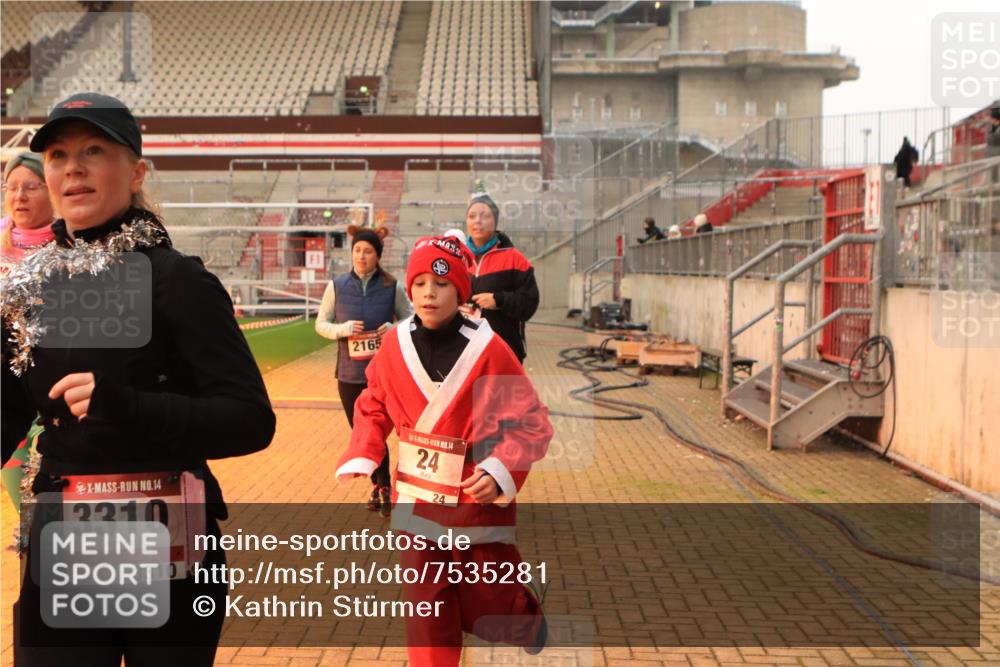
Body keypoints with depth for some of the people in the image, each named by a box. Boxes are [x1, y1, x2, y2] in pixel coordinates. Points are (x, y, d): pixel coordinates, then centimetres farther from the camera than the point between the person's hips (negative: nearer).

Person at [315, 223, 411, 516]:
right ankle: (377, 485, 36)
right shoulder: (336, 286, -1)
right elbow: (321, 324, 5)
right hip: (349, 374, 2)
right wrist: (342, 329, -15)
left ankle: (384, 488, 20)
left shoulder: (392, 287, -4)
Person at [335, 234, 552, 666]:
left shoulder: (488, 349, -15)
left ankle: (530, 618, 45)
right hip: (418, 502, 3)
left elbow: (532, 423, -11)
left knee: (487, 610, 11)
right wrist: (360, 460, -3)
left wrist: (501, 472, -24)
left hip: (479, 502, -2)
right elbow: (373, 408, 11)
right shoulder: (395, 345, -4)